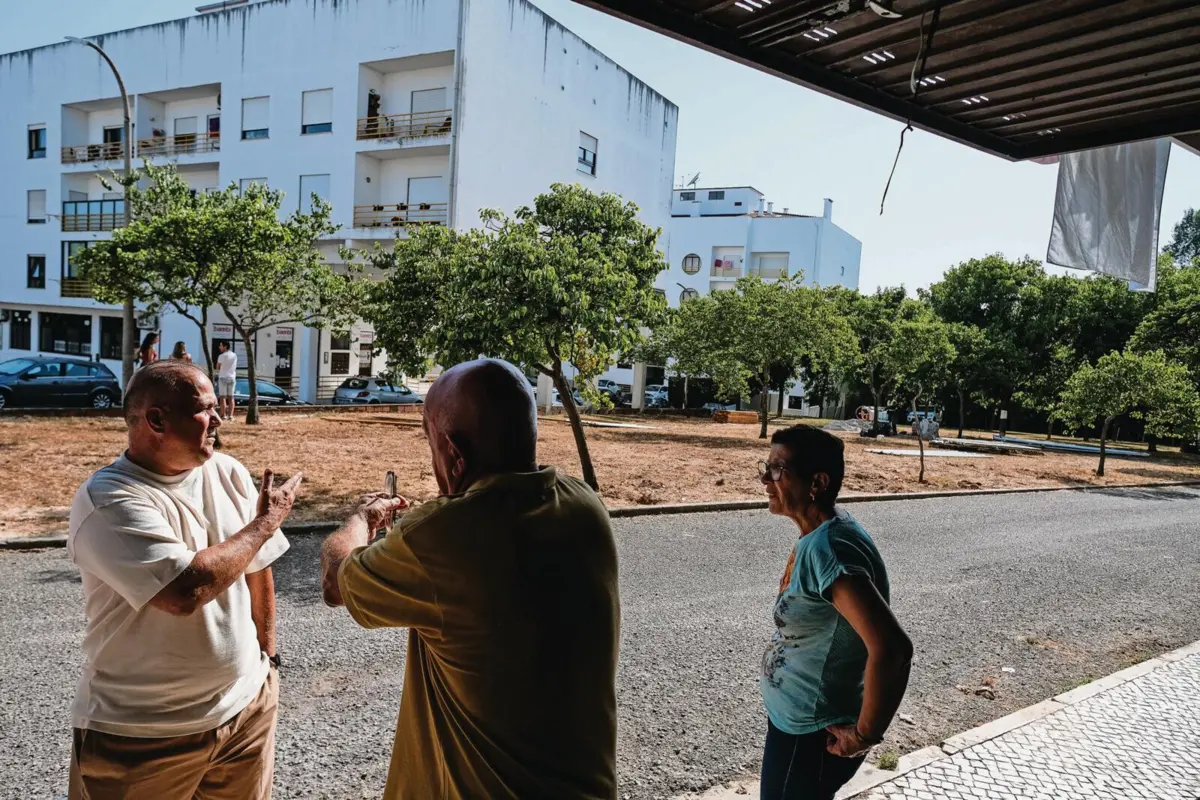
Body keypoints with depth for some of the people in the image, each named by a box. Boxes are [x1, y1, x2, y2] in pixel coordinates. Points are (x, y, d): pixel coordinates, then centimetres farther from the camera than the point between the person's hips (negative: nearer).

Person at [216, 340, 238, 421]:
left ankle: (223, 415, -5)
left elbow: (217, 367, -3)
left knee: (223, 397, -2)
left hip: (223, 377, -5)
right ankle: (230, 415, 4)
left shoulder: (222, 356, -11)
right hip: (232, 378, 5)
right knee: (230, 397, 7)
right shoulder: (234, 355, 6)